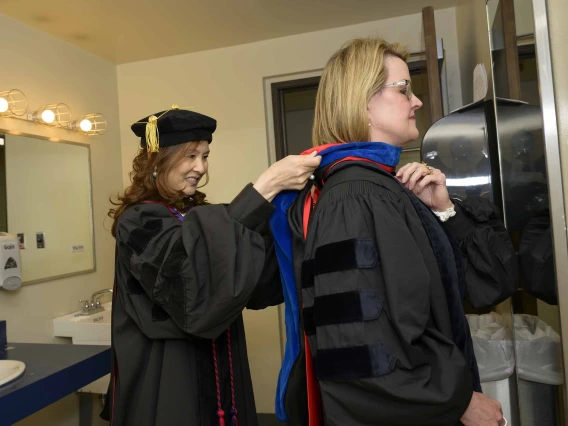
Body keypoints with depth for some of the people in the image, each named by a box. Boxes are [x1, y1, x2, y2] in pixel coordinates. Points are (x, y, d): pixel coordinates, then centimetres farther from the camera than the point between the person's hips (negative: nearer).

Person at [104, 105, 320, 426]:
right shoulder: (138, 222, -15)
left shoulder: (196, 216, 6)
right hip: (168, 382, -6)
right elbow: (195, 267, -35)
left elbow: (259, 286, -2)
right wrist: (267, 186, -38)